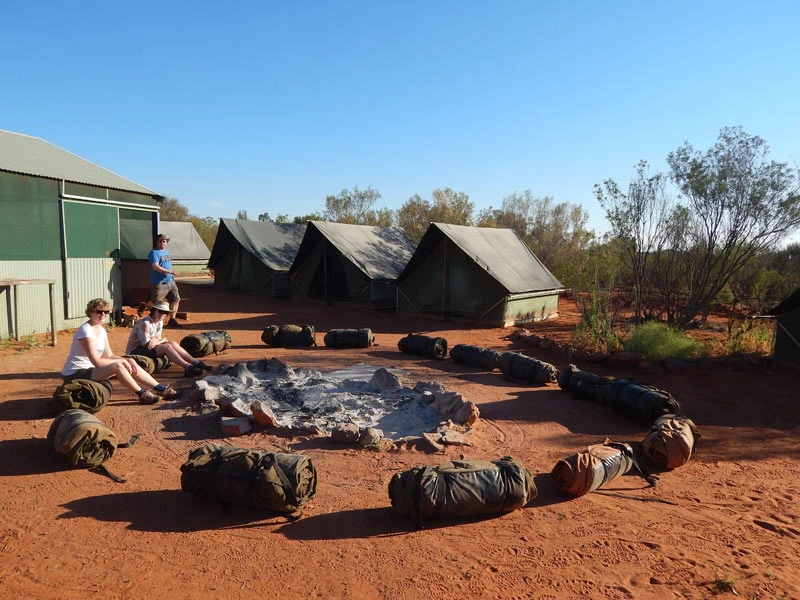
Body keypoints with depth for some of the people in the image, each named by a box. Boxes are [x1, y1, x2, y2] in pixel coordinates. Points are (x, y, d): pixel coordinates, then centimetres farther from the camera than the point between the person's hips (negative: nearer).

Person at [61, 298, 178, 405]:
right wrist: (122, 361, -16)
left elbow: (109, 355, 6)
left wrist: (127, 360, -11)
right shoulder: (85, 331, -21)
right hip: (74, 374, -9)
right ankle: (142, 394, -14)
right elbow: (96, 361, -25)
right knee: (118, 366, -28)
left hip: (89, 369, 9)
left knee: (130, 366, -2)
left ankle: (161, 389, 3)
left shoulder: (101, 330, 7)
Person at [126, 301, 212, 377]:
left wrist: (155, 341, -19)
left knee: (172, 343, -6)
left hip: (145, 349, 8)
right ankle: (188, 368, -35)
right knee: (166, 347, -25)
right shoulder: (144, 324, -21)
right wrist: (162, 341, -11)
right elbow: (147, 345, -24)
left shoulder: (159, 323, 6)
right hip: (135, 352, -8)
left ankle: (197, 363, -13)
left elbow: (158, 339, 4)